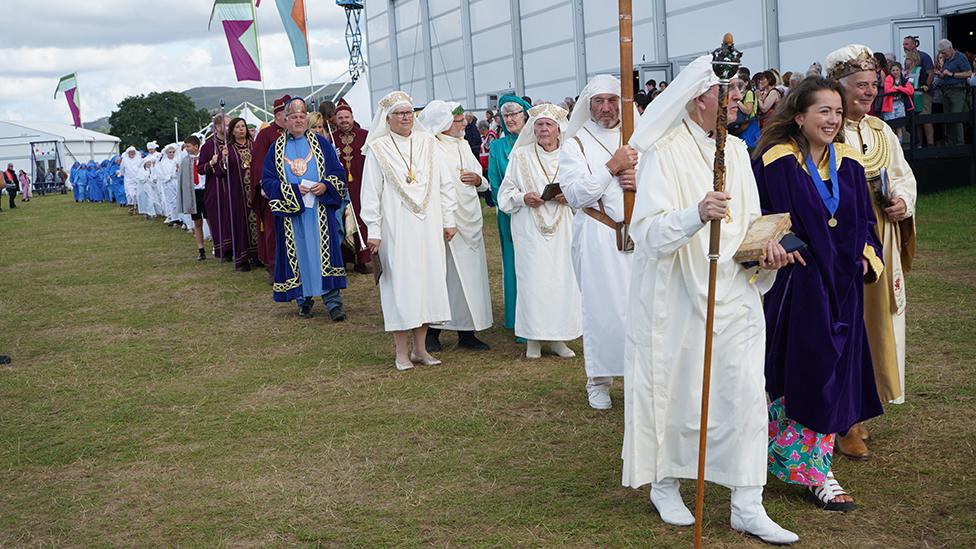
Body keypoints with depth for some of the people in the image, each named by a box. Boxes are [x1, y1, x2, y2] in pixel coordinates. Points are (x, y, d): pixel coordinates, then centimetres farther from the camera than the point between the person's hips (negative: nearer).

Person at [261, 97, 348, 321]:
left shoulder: (321, 143, 7)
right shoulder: (276, 148, 7)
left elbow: (338, 173, 6)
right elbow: (267, 181, 3)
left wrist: (325, 186, -14)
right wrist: (291, 190, -12)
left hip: (320, 209, -1)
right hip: (290, 211, 1)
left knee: (325, 251, -5)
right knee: (298, 254, 4)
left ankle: (333, 300, -3)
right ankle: (304, 299, 15)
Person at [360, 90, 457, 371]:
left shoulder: (428, 143, 8)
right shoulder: (378, 149, 0)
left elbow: (443, 185, 11)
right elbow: (371, 193, -2)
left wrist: (448, 220, 7)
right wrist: (374, 231, -7)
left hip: (427, 226, 4)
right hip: (395, 229, -3)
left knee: (428, 280, 5)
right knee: (400, 283, -2)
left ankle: (420, 348, 15)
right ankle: (402, 352, 6)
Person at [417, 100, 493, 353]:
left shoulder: (464, 145, 16)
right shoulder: (430, 149, -8)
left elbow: (483, 183, 23)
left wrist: (478, 179, -1)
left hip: (469, 222, 7)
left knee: (471, 275, 7)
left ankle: (466, 332, 15)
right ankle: (432, 331, 7)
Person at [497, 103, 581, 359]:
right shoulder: (520, 156, 6)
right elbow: (506, 192, 8)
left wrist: (569, 196, -10)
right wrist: (523, 198, -11)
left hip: (562, 229, 1)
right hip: (530, 229, -1)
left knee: (562, 278, -1)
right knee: (532, 278, -6)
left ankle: (558, 338, 9)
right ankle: (533, 339, 3)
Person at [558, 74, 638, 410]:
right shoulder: (575, 145, 2)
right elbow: (575, 195, -11)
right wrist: (612, 166, -14)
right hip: (598, 238, -3)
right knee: (602, 306, 1)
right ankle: (598, 380, 14)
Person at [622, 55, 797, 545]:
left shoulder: (736, 150, 9)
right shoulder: (663, 154, -11)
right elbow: (648, 233, -20)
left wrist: (765, 246, -4)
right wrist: (696, 215, -36)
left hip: (734, 294, 5)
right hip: (678, 297, -5)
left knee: (745, 393, 2)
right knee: (676, 391, 7)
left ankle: (747, 505, 11)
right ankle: (665, 484, 28)